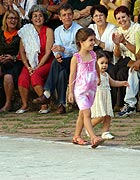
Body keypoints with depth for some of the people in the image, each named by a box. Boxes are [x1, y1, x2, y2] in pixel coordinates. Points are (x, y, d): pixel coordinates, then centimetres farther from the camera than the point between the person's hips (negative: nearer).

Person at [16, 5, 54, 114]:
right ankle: (25, 105, -13)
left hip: (46, 63, -3)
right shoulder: (26, 31, 7)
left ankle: (44, 105, -25)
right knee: (22, 78, -26)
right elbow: (22, 51, 7)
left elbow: (48, 52, -7)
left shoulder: (48, 31, -2)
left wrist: (37, 67, -14)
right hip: (30, 63, 3)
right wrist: (28, 67, -6)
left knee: (35, 76, -32)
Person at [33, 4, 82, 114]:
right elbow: (57, 47, 2)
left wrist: (63, 49, -32)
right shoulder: (58, 31, 14)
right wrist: (57, 55, -23)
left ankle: (47, 94, -34)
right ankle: (62, 104, -34)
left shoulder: (78, 29, -4)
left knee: (57, 64, -33)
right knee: (61, 73, -32)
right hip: (64, 61, 4)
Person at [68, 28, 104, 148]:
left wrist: (99, 78, 36)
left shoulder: (93, 55, 5)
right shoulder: (76, 58, -11)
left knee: (82, 114, 13)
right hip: (80, 89, -6)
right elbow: (72, 75, -8)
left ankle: (77, 136, 24)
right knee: (87, 113, -14)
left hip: (91, 89, 6)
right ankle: (93, 138, -23)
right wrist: (70, 92, -9)